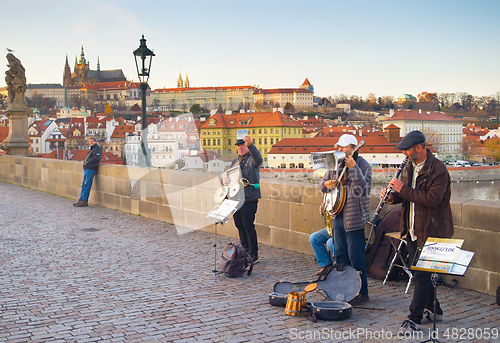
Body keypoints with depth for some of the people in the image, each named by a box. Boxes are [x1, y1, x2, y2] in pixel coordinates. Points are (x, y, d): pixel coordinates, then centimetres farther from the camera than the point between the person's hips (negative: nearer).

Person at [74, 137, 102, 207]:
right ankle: (81, 200, 9)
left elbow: (97, 158, -18)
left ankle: (84, 201, -8)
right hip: (86, 169, 10)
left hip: (91, 169, -10)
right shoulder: (91, 149, 26)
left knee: (86, 185, -10)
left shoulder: (97, 148, -4)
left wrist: (88, 161, -13)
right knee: (84, 185, 8)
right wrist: (85, 162, 8)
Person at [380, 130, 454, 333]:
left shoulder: (438, 170, -16)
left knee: (422, 275, -5)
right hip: (412, 230, 8)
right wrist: (392, 197, -4)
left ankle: (414, 318, 1)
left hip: (430, 231, -8)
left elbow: (433, 199, -26)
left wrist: (404, 190, -25)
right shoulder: (409, 167, 9)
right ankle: (433, 310, 31)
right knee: (419, 272, 16)